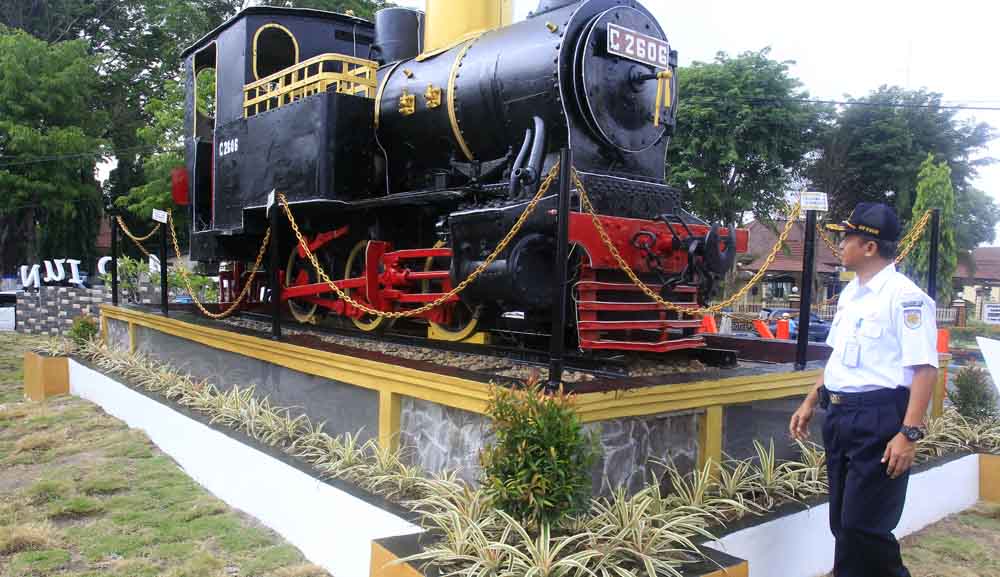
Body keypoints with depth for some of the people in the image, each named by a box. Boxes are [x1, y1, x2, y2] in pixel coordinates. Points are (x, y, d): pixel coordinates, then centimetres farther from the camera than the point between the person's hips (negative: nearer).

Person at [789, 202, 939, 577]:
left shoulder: (903, 296, -14)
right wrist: (810, 403, 23)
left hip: (879, 420, -9)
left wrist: (909, 433, -24)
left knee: (863, 528, -3)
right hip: (840, 417, 9)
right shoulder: (850, 293, 13)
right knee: (842, 523, 16)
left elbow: (925, 369, -19)